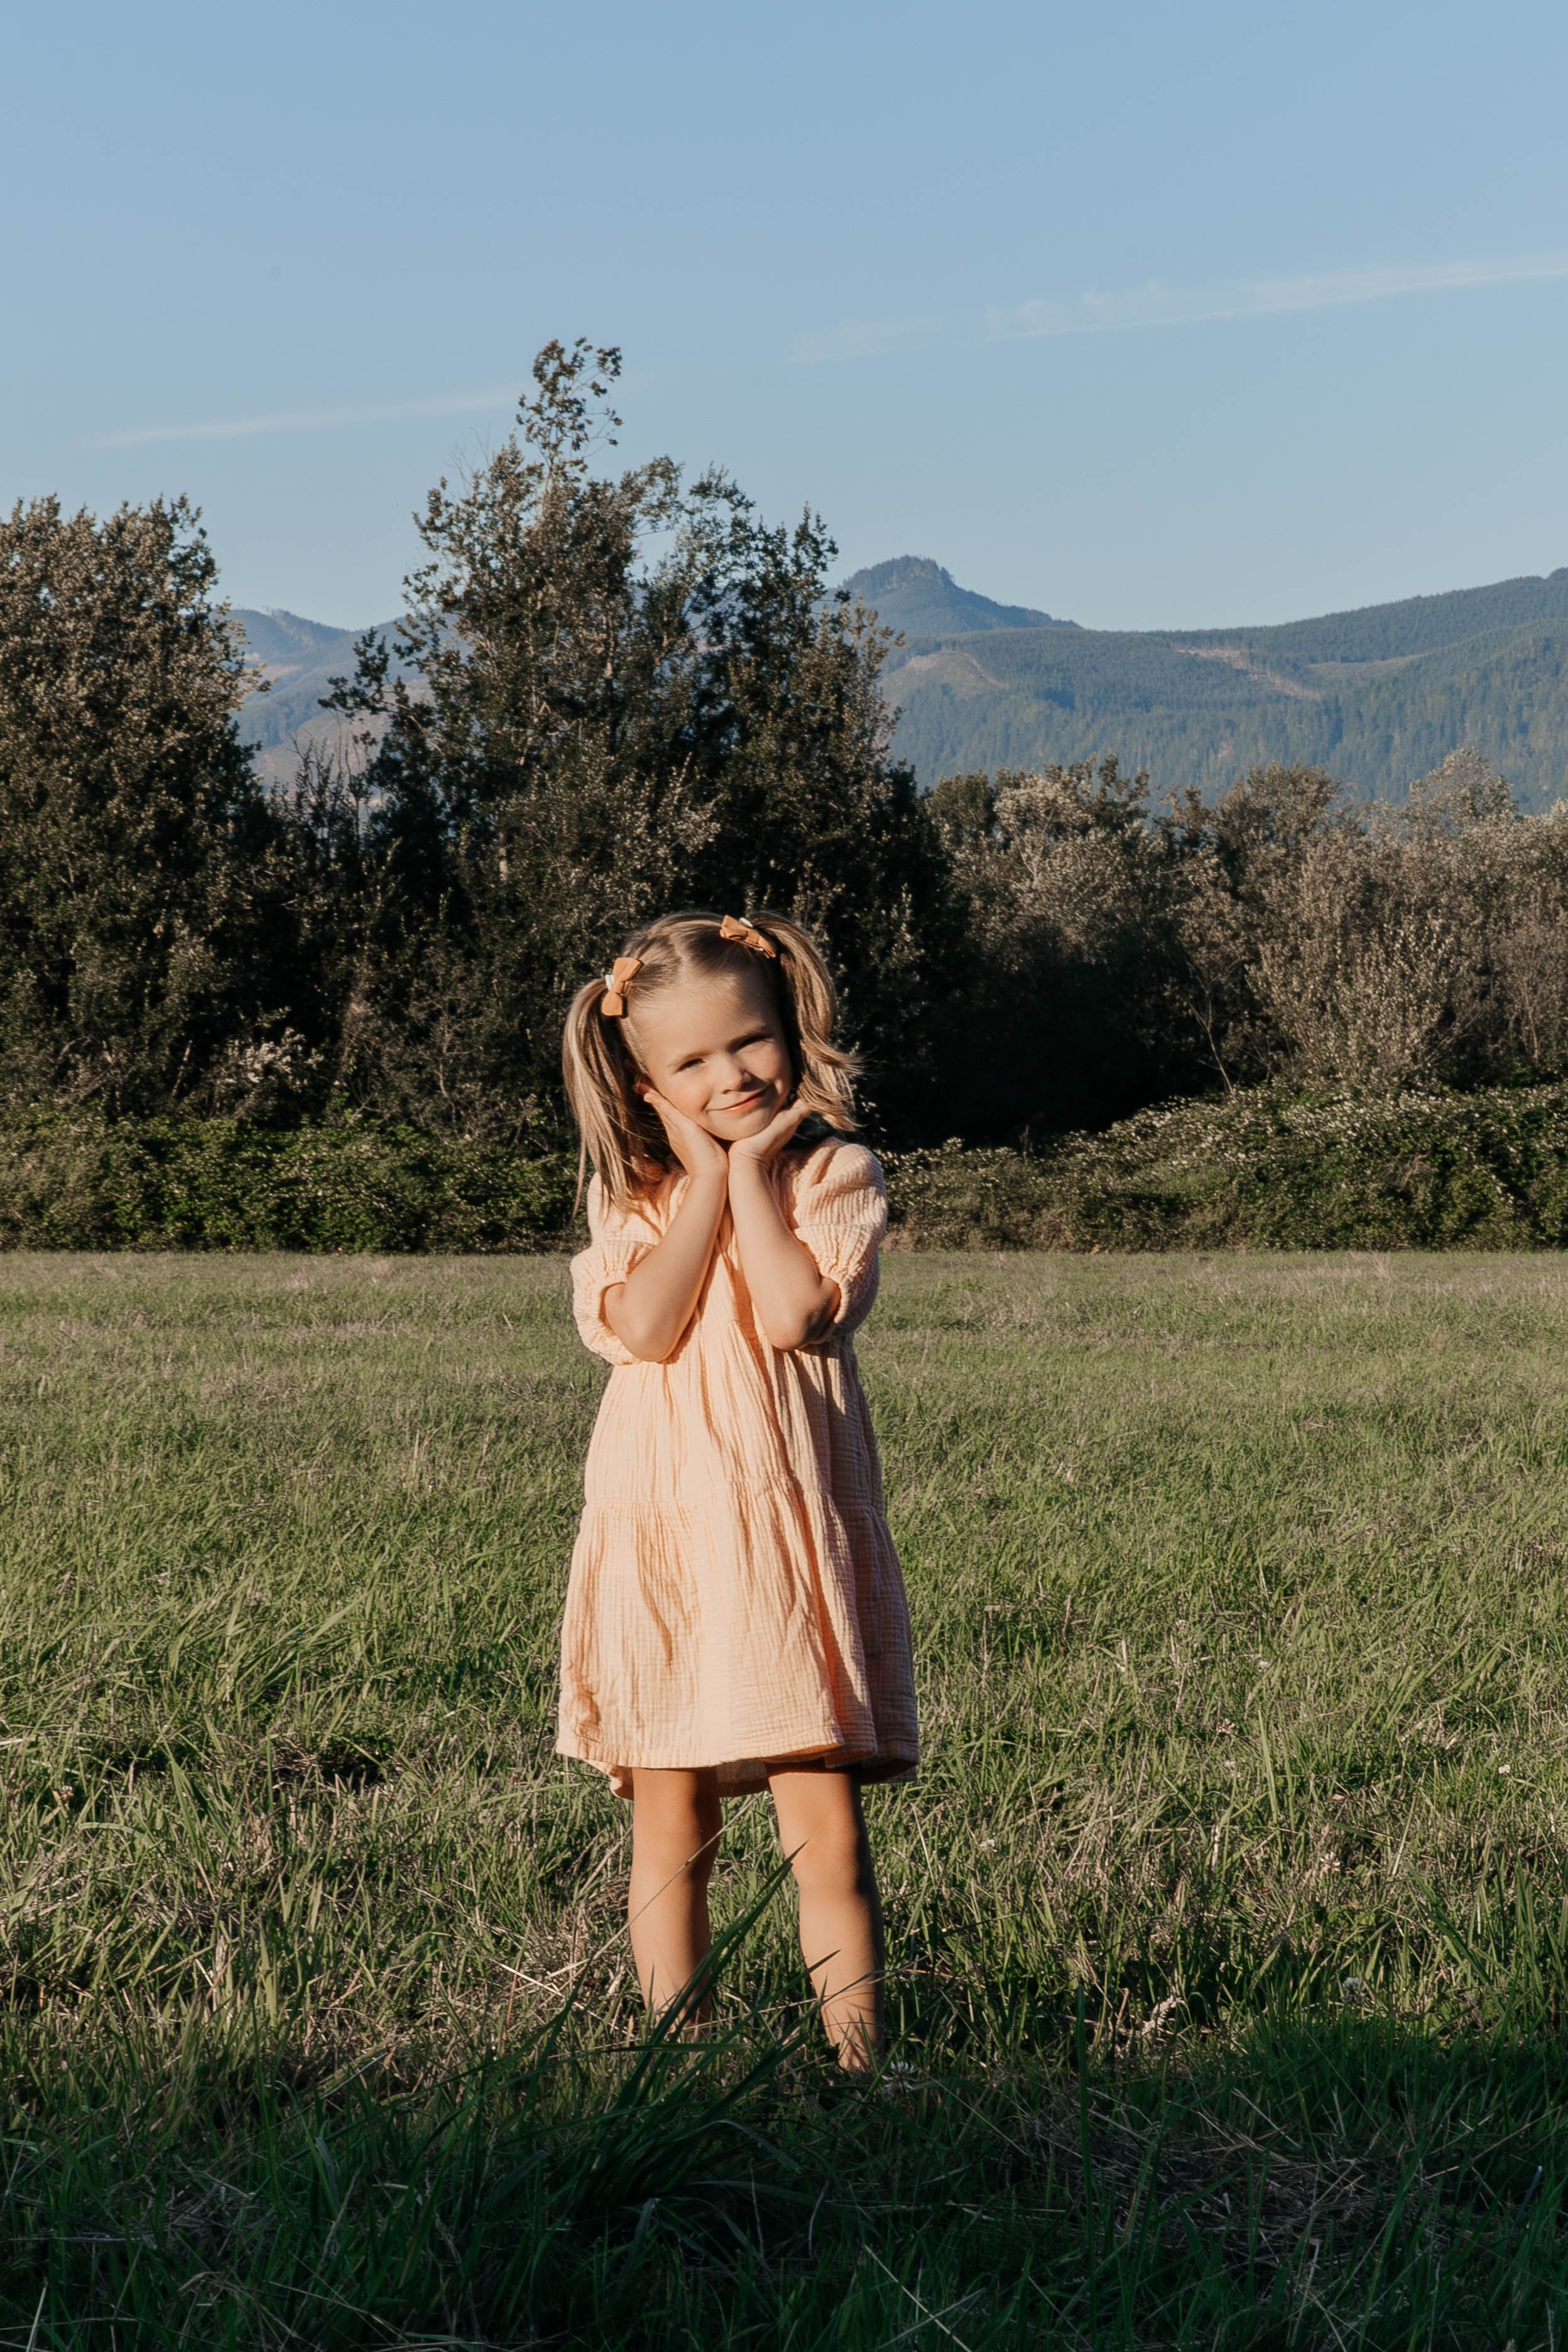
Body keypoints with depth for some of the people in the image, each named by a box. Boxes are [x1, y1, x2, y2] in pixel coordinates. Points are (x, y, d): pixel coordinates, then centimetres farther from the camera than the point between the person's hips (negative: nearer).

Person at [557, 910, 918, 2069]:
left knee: (828, 1831, -5)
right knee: (670, 1828, 8)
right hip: (663, 1532, 3)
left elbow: (797, 1313, -16)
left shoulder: (836, 1176, 2)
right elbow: (644, 1329, -10)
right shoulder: (633, 1199, 9)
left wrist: (751, 1171, -7)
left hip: (789, 1528, -2)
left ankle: (859, 2048, 1)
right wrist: (708, 1176, -6)